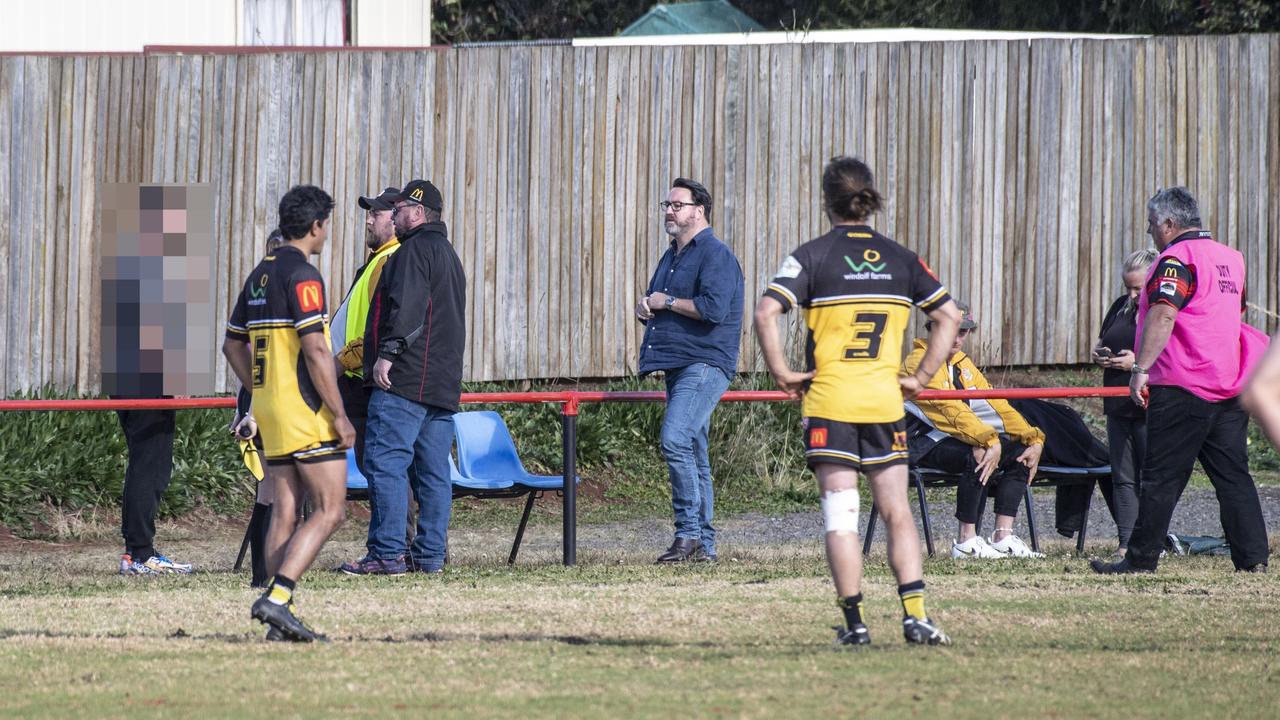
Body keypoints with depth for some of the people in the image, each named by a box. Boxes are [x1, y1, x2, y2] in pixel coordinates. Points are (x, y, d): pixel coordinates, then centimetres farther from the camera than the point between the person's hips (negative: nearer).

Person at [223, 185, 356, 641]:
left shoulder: (259, 276, 14)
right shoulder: (302, 276, -13)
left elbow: (233, 346, 21)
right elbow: (315, 351, -19)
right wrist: (339, 414, -15)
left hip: (269, 407, 9)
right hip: (306, 411, -9)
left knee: (285, 512, 8)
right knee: (330, 510, -5)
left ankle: (280, 619, 5)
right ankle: (277, 598, -18)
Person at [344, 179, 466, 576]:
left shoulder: (415, 250, -6)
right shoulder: (448, 254, 25)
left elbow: (405, 305, -19)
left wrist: (387, 353, -21)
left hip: (405, 379, -10)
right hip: (443, 383, 10)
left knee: (385, 462, -11)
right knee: (433, 470, 8)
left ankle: (387, 553, -16)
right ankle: (430, 554, 7)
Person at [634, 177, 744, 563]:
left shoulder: (716, 254, -9)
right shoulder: (672, 256, 21)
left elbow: (714, 309, -22)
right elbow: (650, 305, 30)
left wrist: (667, 302, -11)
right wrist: (646, 308, 5)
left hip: (704, 365, -10)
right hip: (678, 367, 10)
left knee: (676, 440, -21)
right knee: (692, 453, 10)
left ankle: (689, 531, -19)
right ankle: (703, 543, 13)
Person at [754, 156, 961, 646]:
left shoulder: (813, 256, -3)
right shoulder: (899, 258, 7)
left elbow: (765, 314, -15)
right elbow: (950, 316, 8)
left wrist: (782, 374, -6)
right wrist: (921, 378, 11)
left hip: (829, 403, -3)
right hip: (885, 400, 3)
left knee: (840, 514, 0)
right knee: (897, 512, 8)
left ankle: (854, 621, -2)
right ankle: (915, 614, -3)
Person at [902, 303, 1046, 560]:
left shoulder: (963, 364, 18)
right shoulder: (918, 362, -11)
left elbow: (996, 406, 12)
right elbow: (950, 409, -24)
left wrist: (1033, 440, -2)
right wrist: (990, 441, -34)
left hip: (962, 438, 9)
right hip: (927, 444, -9)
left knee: (1021, 453, -8)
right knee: (979, 456, -34)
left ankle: (1003, 536, -15)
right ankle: (966, 541, -29)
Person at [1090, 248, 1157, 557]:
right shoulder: (1121, 307, 16)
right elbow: (1099, 344, 26)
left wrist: (1139, 363, -20)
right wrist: (1099, 355, 2)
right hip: (1119, 409, 7)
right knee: (1123, 477, 5)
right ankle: (1125, 543, 6)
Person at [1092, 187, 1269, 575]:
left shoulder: (1177, 260, -11)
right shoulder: (1230, 258, 15)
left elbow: (1164, 314, -24)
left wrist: (1141, 368, -28)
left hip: (1183, 387, -8)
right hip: (1230, 384, 8)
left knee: (1162, 478, -3)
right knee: (1233, 475, 7)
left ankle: (1142, 559, 0)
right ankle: (1253, 556, 1)